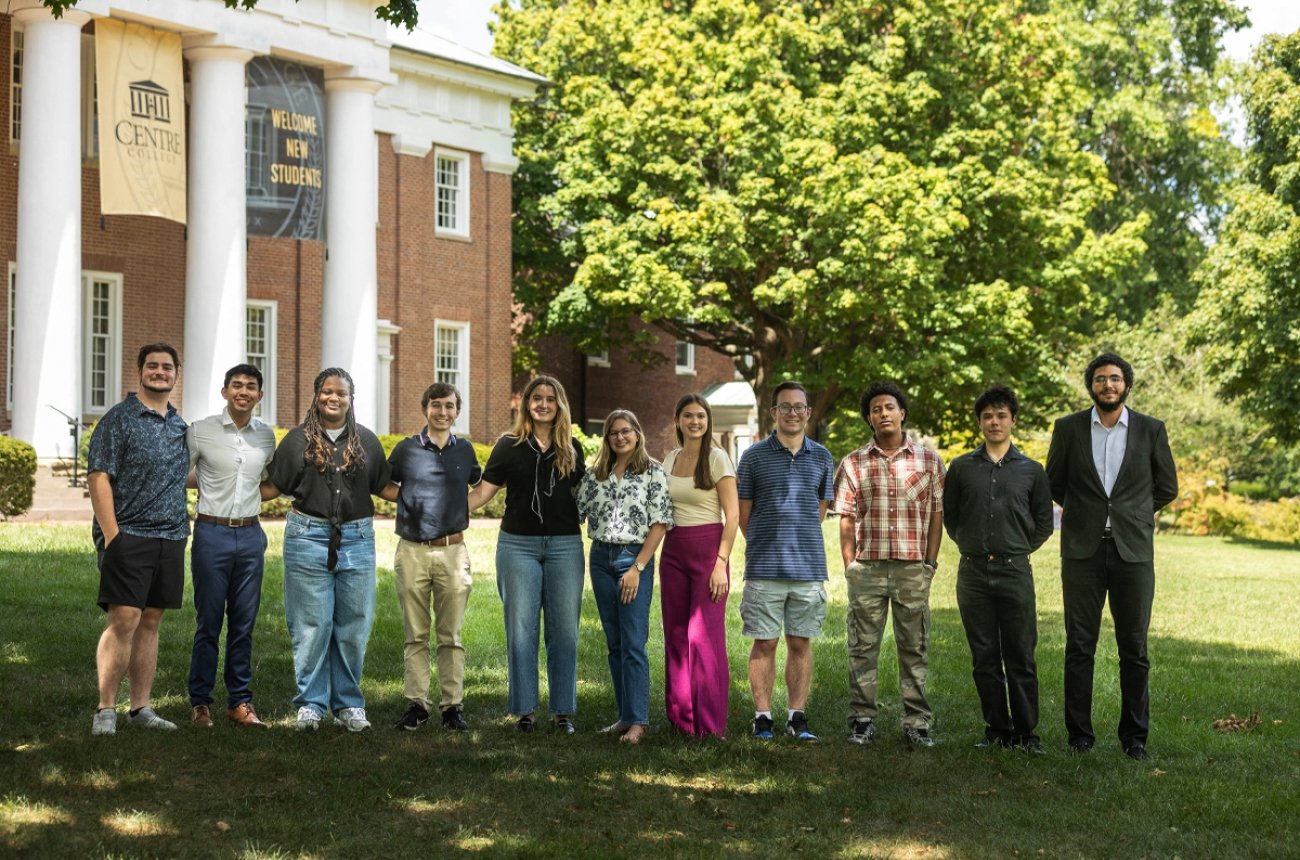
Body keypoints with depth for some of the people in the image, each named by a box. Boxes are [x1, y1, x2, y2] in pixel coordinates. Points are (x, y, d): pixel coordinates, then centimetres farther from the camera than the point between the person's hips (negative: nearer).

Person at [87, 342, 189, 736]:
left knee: (151, 622, 8)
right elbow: (98, 478, -9)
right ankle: (106, 710, -5)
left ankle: (141, 708, 12)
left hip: (171, 539, 6)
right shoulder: (119, 419, -4)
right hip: (129, 537, -6)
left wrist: (182, 532, 13)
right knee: (123, 620, -10)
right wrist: (112, 536, -16)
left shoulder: (179, 426, 15)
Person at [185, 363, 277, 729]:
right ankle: (200, 702, 11)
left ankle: (239, 702, 14)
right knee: (208, 623, 1)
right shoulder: (201, 431, -4)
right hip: (212, 533, -3)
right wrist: (211, 483, -2)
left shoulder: (266, 436, 8)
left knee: (244, 623, 7)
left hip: (251, 534, 4)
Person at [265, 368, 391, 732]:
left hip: (356, 539, 2)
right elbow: (274, 487, 7)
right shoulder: (298, 439, 6)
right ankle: (311, 704, 8)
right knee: (311, 624, -1)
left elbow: (383, 487, 16)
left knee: (353, 625, 5)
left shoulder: (367, 441, 12)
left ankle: (348, 703, 16)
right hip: (308, 536, -2)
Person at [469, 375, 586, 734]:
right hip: (518, 544, -2)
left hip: (565, 545, 2)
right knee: (521, 630, 1)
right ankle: (524, 710, 9)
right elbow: (482, 492, 1)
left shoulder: (571, 448, 9)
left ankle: (564, 711, 12)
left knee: (564, 631, 3)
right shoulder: (510, 445, 2)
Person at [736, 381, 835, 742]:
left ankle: (797, 718, 13)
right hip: (764, 568, -2)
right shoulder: (754, 457, 1)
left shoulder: (821, 458, 8)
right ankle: (762, 717, 8)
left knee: (800, 643, 7)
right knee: (764, 644, 2)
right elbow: (744, 512, 6)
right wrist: (765, 547, 8)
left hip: (809, 566, 2)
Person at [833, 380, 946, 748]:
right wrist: (850, 566, 0)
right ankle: (862, 719, 11)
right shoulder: (854, 464, 6)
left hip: (913, 569, 0)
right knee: (863, 647, 3)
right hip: (867, 567, 0)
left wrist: (930, 563, 1)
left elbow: (937, 514, 6)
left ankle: (917, 722, 9)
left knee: (914, 648, 3)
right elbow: (846, 519, 7)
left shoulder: (928, 460, 6)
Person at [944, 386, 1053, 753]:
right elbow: (949, 517, 16)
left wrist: (1017, 551, 9)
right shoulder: (962, 468, 7)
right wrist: (972, 547, 12)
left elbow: (1044, 524, 13)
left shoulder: (1031, 471, 6)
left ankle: (1026, 732, 6)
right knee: (984, 658, 5)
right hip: (973, 574, 1)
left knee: (1021, 657, -1)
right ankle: (997, 729, 14)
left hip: (1015, 573, -1)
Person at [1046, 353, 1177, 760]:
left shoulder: (1151, 430, 4)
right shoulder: (1068, 428, 4)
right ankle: (1079, 735, 9)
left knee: (1134, 649, 3)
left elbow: (1167, 488, 12)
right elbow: (1053, 484, 13)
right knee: (1079, 647, 1)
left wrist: (1130, 513, 13)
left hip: (1133, 550, 0)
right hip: (1083, 550, 0)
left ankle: (1134, 736, 12)